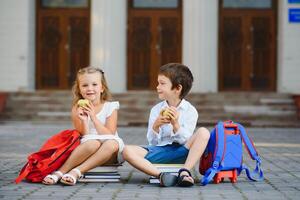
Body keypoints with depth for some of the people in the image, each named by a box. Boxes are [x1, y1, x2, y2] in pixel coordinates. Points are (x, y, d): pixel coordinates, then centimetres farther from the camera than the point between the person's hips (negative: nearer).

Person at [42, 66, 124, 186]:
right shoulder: (78, 110, 2)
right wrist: (83, 121, -20)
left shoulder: (110, 107, 3)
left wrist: (94, 117, -14)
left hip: (108, 155, 1)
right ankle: (59, 173, -31)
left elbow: (109, 135, -6)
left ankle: (76, 172, -34)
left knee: (113, 143, -34)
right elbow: (83, 136, -3)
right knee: (93, 142, -35)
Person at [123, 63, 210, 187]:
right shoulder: (156, 110, 7)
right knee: (127, 151, -23)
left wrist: (175, 124, -24)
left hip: (181, 151, -2)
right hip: (160, 150, 2)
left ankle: (185, 172, -34)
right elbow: (152, 141, 3)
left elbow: (186, 140, -7)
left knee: (203, 132, -27)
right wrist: (156, 126, -17)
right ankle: (160, 175, -39)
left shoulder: (190, 110, 0)